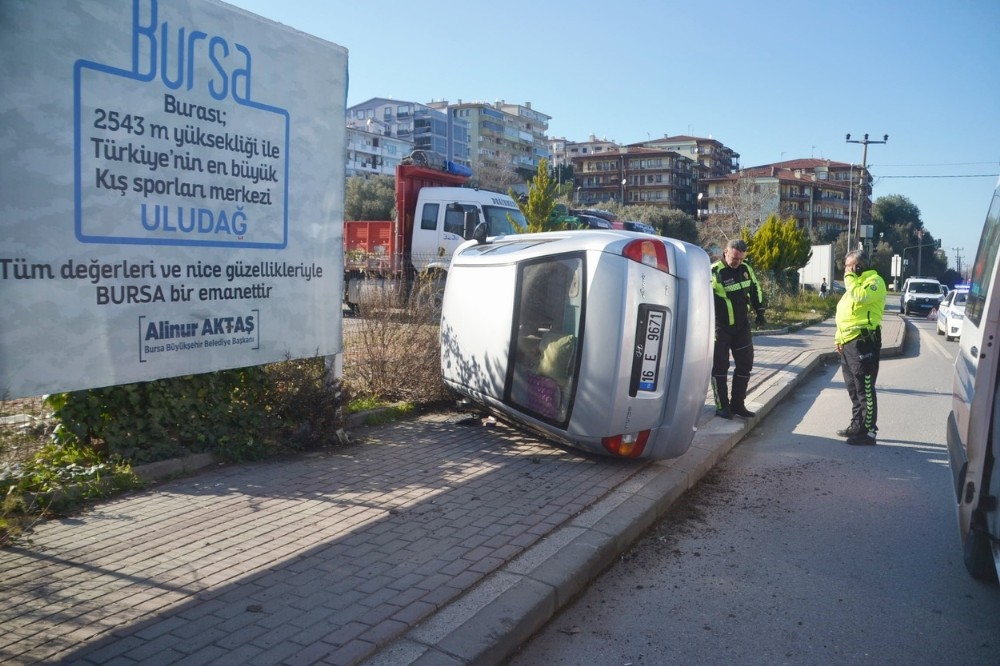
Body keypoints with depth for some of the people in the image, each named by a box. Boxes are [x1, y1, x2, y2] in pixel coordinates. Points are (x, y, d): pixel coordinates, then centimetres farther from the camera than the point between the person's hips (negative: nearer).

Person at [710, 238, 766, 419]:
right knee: (720, 366, 0)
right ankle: (722, 406, 9)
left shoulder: (746, 269, 4)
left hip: (742, 325, 7)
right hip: (720, 327, -6)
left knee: (745, 364, 9)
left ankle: (737, 404, 19)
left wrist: (759, 312, 17)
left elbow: (756, 290, 18)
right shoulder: (714, 272, -17)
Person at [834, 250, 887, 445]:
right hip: (849, 343, 10)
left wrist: (850, 277, -13)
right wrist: (839, 338, 16)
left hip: (863, 342, -10)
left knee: (865, 389, -7)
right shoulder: (855, 283, 22)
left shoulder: (874, 281, -7)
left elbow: (861, 297, -28)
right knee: (853, 388, 15)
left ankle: (868, 431, -3)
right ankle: (857, 425, 25)